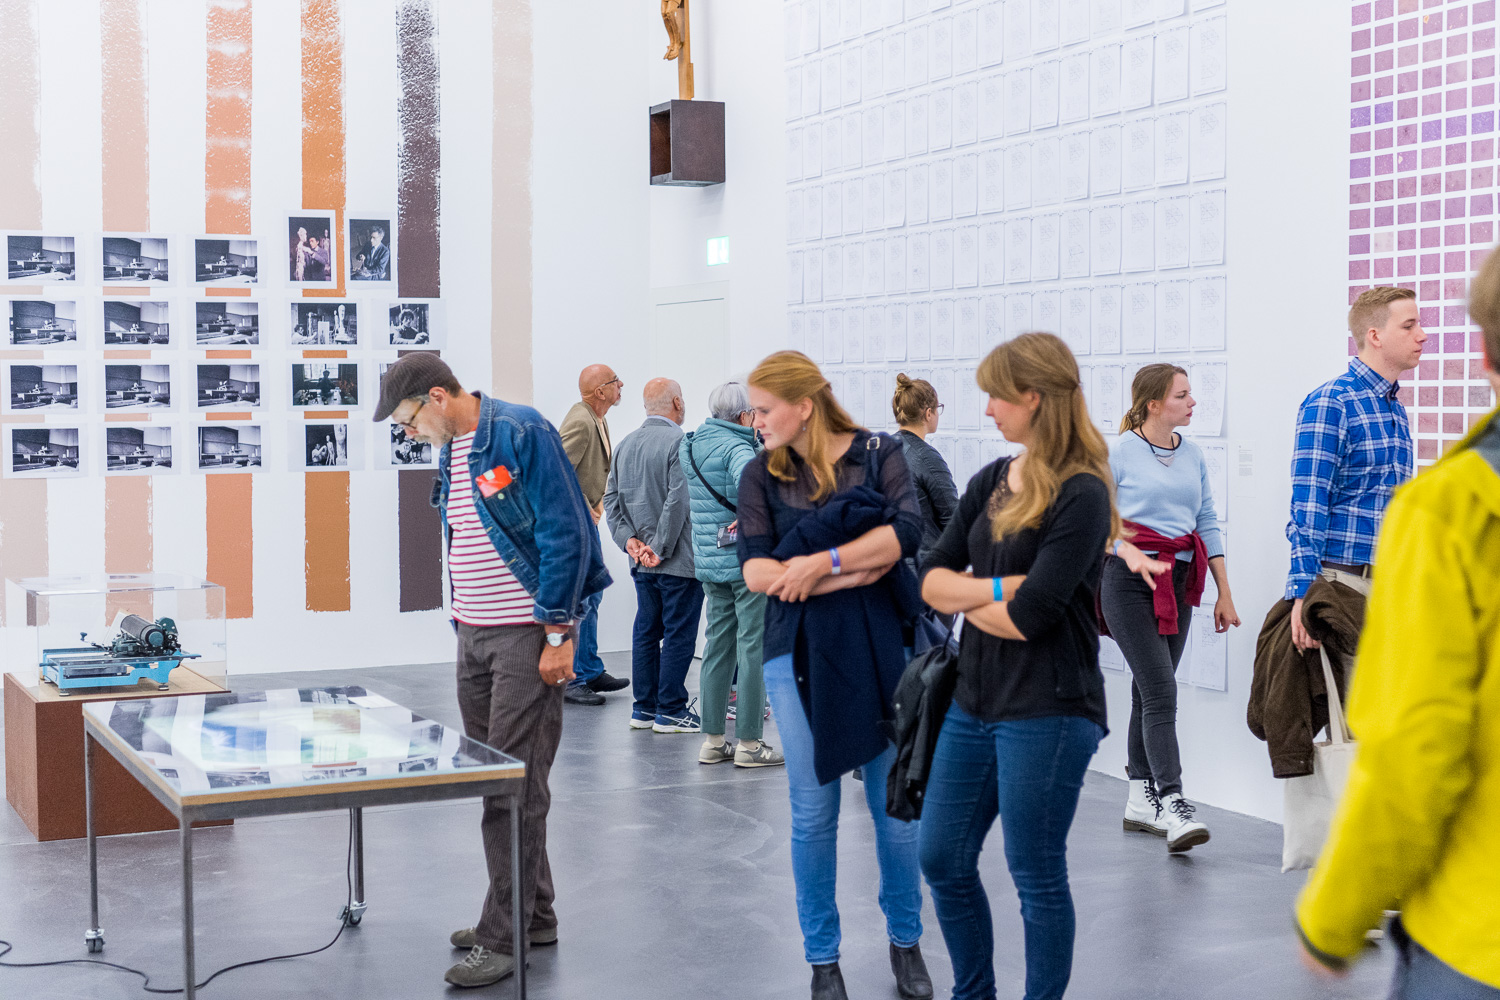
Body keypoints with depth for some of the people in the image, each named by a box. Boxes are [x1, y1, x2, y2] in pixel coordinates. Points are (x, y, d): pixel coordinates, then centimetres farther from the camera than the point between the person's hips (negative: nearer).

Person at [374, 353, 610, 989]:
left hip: (526, 637, -9)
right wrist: (463, 626, 19)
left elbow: (566, 535, -16)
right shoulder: (451, 450, 12)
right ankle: (533, 917, 24)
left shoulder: (521, 434, -14)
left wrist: (558, 634, -17)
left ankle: (502, 938, 2)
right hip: (472, 636, 9)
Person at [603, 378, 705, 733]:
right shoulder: (679, 443, -15)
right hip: (679, 559, -8)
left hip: (641, 561, 8)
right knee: (679, 634, 0)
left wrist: (630, 540, 3)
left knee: (646, 631, 14)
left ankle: (644, 709, 19)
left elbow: (611, 498, 10)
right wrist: (661, 550, -15)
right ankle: (670, 711, 3)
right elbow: (678, 501, -20)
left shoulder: (625, 445, 11)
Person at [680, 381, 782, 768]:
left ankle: (712, 740, 17)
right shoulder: (736, 447, -15)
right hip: (748, 561, -8)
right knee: (754, 648, -1)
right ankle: (749, 742, 3)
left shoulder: (691, 446, 12)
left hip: (710, 562, 8)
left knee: (718, 645, 13)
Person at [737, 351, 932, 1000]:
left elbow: (906, 531, -15)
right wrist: (855, 573, -14)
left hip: (879, 648, -1)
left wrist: (824, 563, -20)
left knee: (894, 802, 7)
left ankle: (905, 944, 26)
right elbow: (756, 571, -9)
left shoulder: (879, 454, 0)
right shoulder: (761, 475, 3)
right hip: (799, 653, 1)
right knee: (813, 812, 5)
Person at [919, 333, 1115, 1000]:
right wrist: (995, 588, -14)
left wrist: (964, 596, -3)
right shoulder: (990, 482, 10)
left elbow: (1030, 615, -20)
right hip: (975, 700, 8)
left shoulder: (1081, 495, -13)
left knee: (1037, 877, 4)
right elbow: (932, 579, 4)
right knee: (942, 858, 14)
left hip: (1047, 711, -8)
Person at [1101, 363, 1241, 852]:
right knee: (1160, 692, -13)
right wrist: (1130, 552, -26)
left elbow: (1208, 523, 15)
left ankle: (1140, 798, 20)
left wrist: (1224, 592, 14)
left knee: (1150, 691, 11)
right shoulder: (1118, 453, -6)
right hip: (1129, 580, -6)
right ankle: (1173, 806, -16)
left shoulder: (1192, 454, 12)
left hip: (1179, 582, 6)